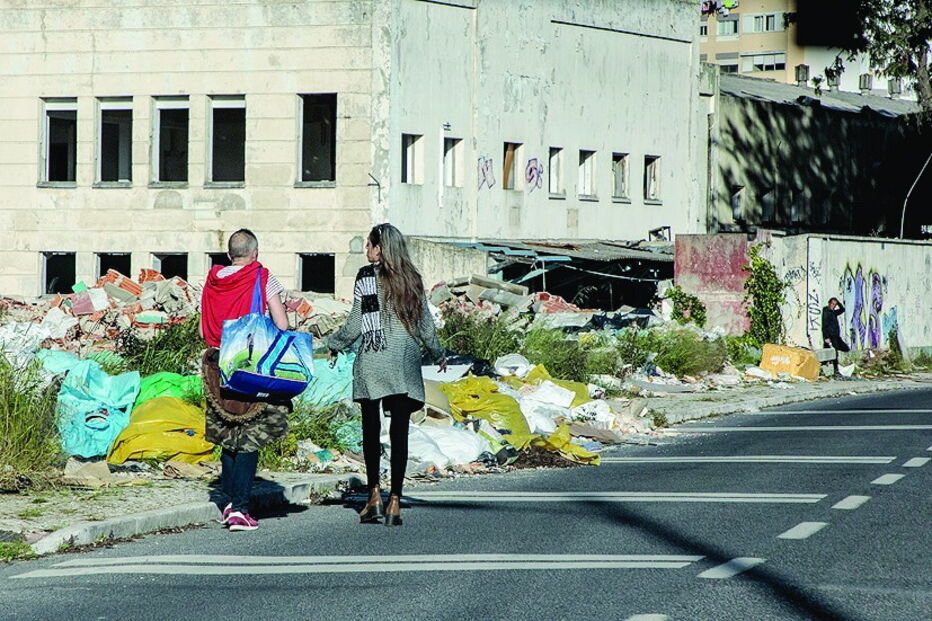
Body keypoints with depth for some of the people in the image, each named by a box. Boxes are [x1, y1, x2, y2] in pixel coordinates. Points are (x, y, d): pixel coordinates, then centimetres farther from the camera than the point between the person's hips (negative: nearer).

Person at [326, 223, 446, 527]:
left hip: (372, 363, -3)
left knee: (371, 429, 6)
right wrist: (438, 355, 29)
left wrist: (333, 343, 14)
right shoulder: (412, 279, 9)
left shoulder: (366, 276, -3)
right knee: (399, 432, 1)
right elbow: (426, 324, 13)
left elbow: (355, 326, -4)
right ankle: (395, 501, -3)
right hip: (405, 365, 3)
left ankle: (374, 496, 0)